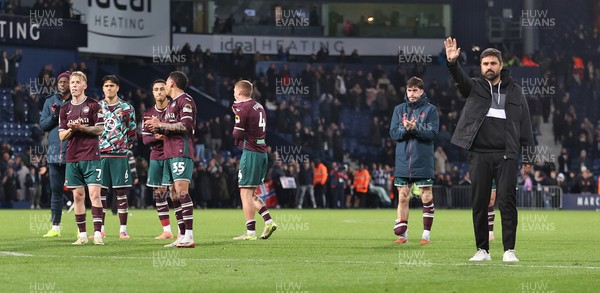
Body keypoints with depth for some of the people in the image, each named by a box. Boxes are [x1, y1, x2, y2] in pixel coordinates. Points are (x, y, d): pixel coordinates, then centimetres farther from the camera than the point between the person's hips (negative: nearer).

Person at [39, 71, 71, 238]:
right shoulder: (50, 102, 13)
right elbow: (43, 124, 9)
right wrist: (54, 116, -8)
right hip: (54, 153, 4)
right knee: (56, 191, 6)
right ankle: (55, 227, 10)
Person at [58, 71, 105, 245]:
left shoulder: (93, 106, 1)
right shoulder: (65, 109, 13)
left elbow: (100, 129, -3)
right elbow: (61, 136, 11)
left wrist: (82, 128, -16)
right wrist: (71, 130, -10)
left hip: (91, 157, -4)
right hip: (72, 157, 4)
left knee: (94, 193, -12)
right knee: (78, 196, 5)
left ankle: (97, 233, -14)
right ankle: (82, 235, 9)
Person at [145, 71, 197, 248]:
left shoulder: (185, 100, -5)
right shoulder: (171, 104, 24)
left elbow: (185, 125, -17)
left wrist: (161, 124, -13)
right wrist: (157, 128, 9)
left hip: (181, 152, -10)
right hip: (169, 154, 10)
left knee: (181, 191, -18)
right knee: (174, 195, 7)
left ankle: (189, 236, -22)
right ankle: (182, 237, 9)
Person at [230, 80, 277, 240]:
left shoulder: (242, 108, -10)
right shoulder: (259, 106, 16)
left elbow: (237, 134, -15)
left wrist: (236, 140, 10)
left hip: (250, 152, -9)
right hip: (262, 151, 9)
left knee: (245, 193, -3)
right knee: (250, 194, 16)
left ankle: (250, 232, -5)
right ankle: (268, 221, 5)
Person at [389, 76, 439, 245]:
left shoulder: (430, 110, 1)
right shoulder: (399, 110, 10)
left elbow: (432, 133, -9)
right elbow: (393, 133, 2)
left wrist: (415, 128, -21)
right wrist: (405, 129, -17)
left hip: (423, 162, -3)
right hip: (403, 162, 3)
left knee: (426, 197, 0)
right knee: (402, 197, 5)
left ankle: (427, 233, 6)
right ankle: (402, 233, 11)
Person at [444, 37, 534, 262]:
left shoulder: (514, 91, 11)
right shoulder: (474, 87, 11)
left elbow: (525, 125, 11)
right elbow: (459, 78, -11)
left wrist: (527, 157, 5)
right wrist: (452, 62, -34)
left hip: (506, 155, -1)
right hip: (479, 154, 1)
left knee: (507, 201, -7)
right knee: (479, 203, 3)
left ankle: (509, 250, -4)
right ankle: (482, 250, 10)